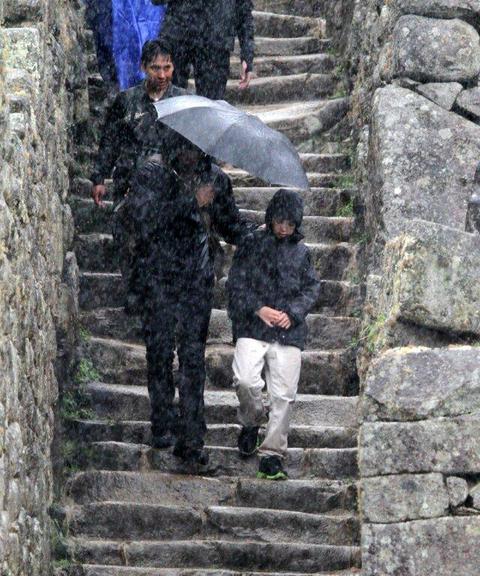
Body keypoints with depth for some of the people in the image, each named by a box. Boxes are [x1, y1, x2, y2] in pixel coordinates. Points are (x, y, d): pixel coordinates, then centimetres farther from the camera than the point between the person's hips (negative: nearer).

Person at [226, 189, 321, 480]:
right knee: (245, 380, -23)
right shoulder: (253, 244, 7)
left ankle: (273, 454, 4)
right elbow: (236, 283, 3)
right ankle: (252, 422, 8)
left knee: (284, 394, -4)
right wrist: (258, 309, -10)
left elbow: (312, 288, 12)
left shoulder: (301, 252, 14)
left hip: (289, 333, 2)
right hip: (252, 328, -2)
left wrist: (292, 313, -5)